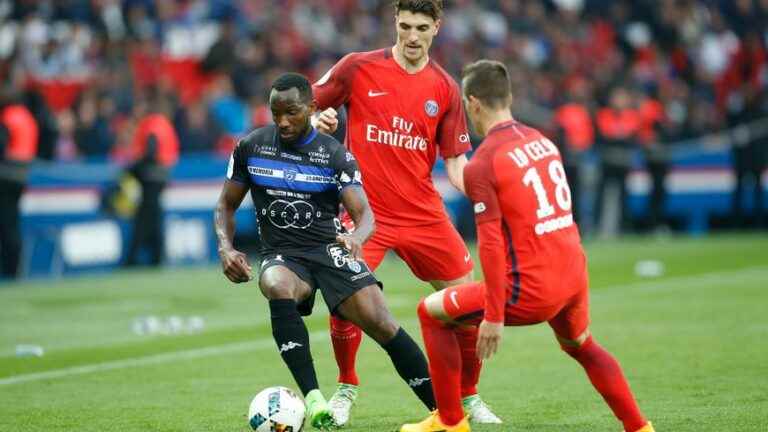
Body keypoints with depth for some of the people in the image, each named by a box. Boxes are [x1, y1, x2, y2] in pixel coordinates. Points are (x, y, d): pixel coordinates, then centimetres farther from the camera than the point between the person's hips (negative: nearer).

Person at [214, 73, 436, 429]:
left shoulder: (335, 155, -2)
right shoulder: (251, 147, 3)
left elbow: (364, 214, -10)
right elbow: (227, 205, 13)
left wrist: (356, 236, -35)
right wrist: (226, 248, -7)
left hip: (329, 249, -1)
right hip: (282, 255, 1)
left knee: (379, 322, -20)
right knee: (277, 288, -37)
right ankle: (313, 397, -36)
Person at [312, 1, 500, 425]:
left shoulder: (445, 88, 4)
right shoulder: (358, 68, -3)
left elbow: (455, 162, 5)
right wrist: (319, 121, -19)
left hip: (423, 212, 3)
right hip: (365, 210, -3)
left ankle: (469, 397, 20)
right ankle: (346, 389, 12)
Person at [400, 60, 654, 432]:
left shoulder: (480, 166, -12)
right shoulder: (542, 140, 10)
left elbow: (491, 244, -17)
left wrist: (493, 317, -15)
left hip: (532, 289, -7)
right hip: (575, 275, 7)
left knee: (432, 312, 10)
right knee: (581, 346, 35)